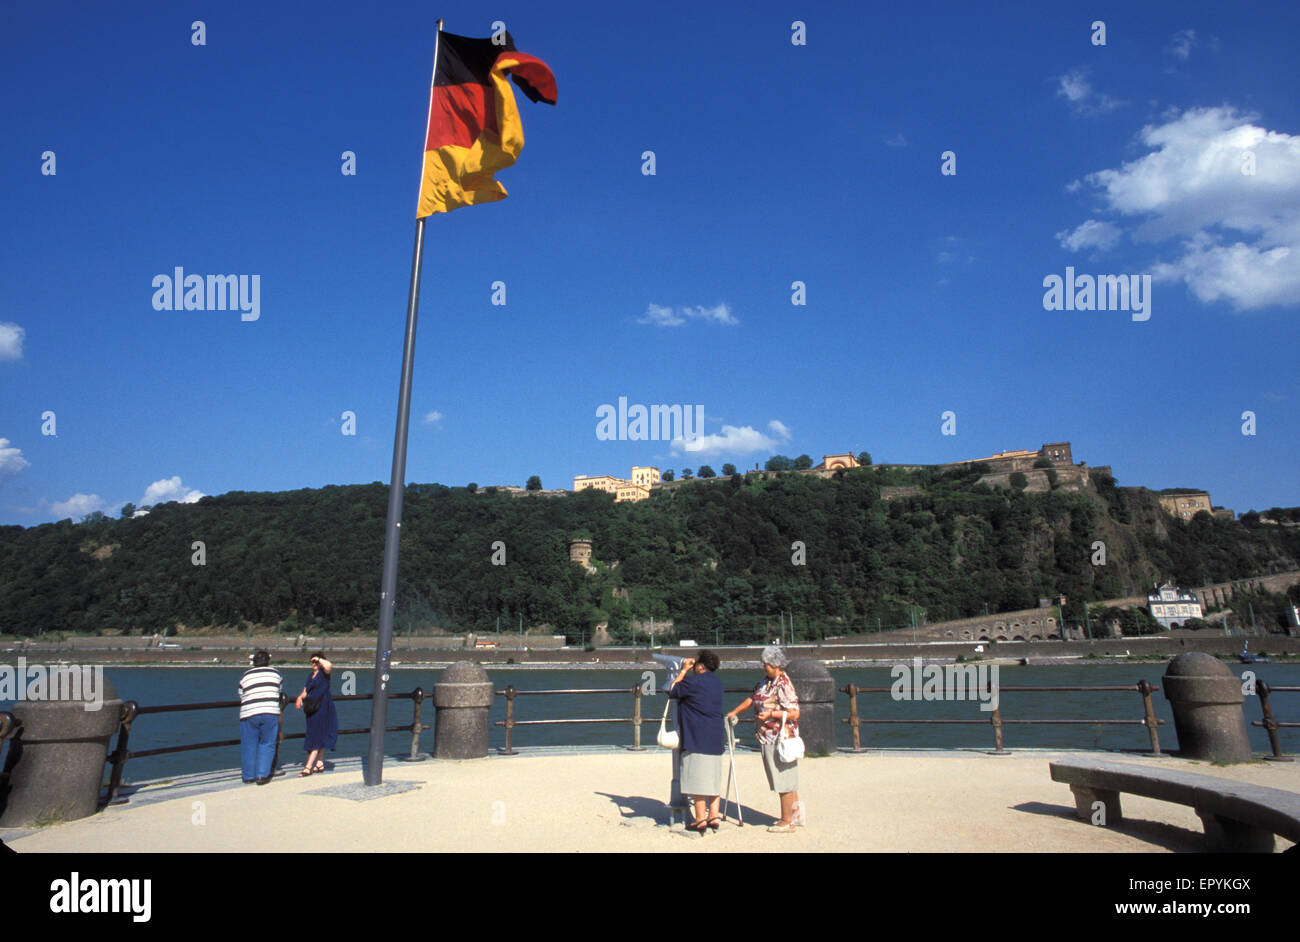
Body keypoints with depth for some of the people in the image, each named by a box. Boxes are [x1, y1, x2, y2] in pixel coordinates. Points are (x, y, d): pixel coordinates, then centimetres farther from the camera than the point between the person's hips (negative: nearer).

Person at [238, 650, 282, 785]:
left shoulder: (245, 675, 10)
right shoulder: (275, 673, 11)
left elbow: (241, 697, 13)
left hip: (248, 714, 1)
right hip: (270, 713, -1)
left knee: (249, 746, 10)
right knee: (267, 745, 7)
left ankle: (249, 777, 18)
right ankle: (262, 775, 1)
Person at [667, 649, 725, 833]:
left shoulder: (694, 681, -12)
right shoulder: (717, 682, 14)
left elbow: (672, 691, 0)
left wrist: (684, 670, 6)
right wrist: (686, 671, 25)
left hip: (697, 738, -8)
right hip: (715, 738, 8)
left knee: (697, 778, -3)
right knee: (713, 777, 11)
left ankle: (700, 819, -1)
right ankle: (713, 816, 12)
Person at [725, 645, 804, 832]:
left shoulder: (784, 685, -18)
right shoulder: (767, 680, 10)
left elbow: (794, 713, -21)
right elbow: (753, 698, 21)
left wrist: (771, 714, -24)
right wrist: (734, 712, 17)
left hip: (779, 739, -9)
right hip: (768, 739, 9)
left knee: (784, 780, 0)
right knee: (787, 780, 16)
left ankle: (787, 821, 9)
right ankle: (796, 815, 25)